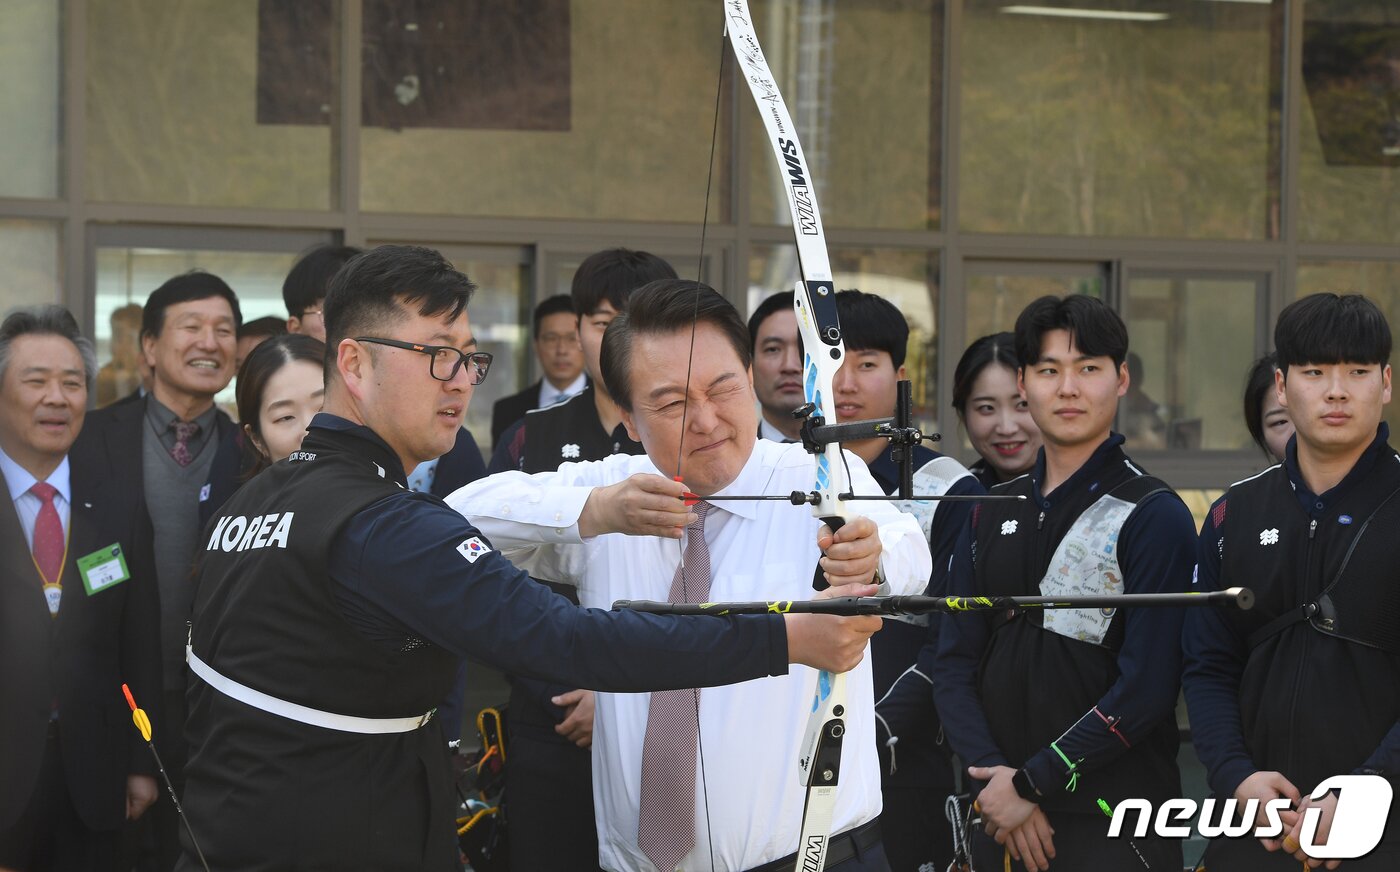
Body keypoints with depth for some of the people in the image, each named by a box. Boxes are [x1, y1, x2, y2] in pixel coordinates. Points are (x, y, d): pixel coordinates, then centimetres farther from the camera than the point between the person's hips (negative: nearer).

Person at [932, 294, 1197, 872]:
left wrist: (1033, 783, -14)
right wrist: (993, 777, -9)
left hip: (1114, 824, -5)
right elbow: (955, 662, 6)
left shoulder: (1155, 516, -7)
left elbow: (1148, 686, -15)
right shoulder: (992, 514, 10)